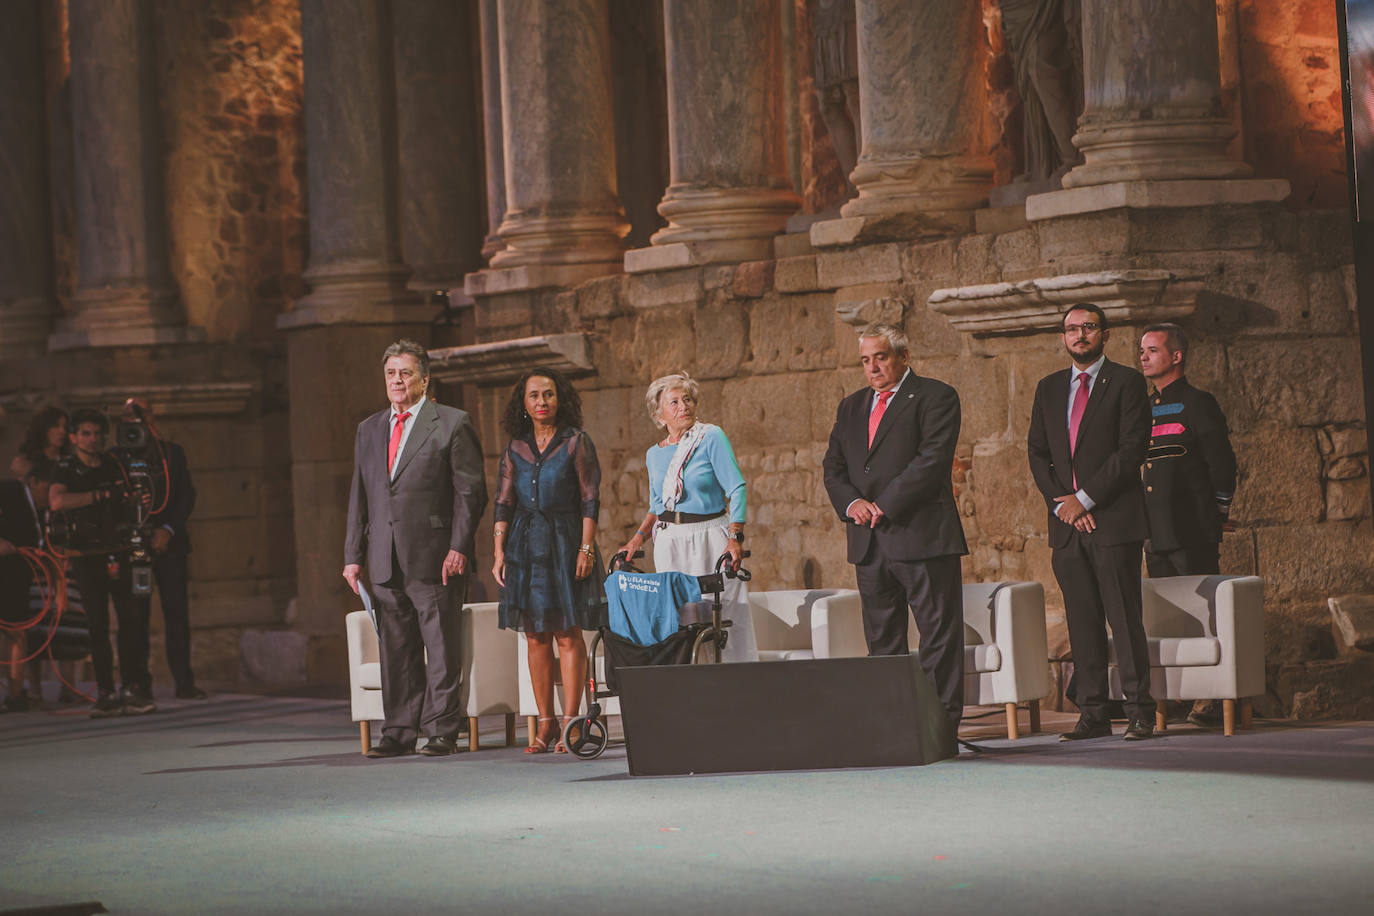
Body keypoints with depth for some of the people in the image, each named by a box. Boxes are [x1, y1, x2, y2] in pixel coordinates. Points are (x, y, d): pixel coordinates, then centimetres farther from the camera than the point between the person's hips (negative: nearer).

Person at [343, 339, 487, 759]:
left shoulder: (452, 424, 1)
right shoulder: (369, 430, 17)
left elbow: (470, 492, -3)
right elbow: (358, 499, 18)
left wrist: (458, 548, -12)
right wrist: (353, 555, 11)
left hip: (434, 558, -5)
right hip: (386, 561, 5)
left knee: (441, 647, -2)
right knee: (395, 649, 6)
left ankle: (442, 731, 3)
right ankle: (400, 732, 11)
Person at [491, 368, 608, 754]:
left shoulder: (576, 442, 2)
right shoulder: (515, 448, 11)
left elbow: (590, 498, -2)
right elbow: (503, 503, 10)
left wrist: (586, 547, -10)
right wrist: (499, 551, 1)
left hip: (565, 542, -3)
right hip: (525, 546, 3)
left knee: (568, 635, -6)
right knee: (535, 637, 2)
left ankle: (570, 722, -5)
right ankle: (546, 724, 7)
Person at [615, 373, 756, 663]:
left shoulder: (711, 437, -2)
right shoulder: (654, 454, 13)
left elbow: (737, 489, -9)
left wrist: (735, 537, -21)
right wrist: (638, 539, 5)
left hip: (709, 538, -4)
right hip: (668, 542, 4)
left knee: (723, 619, -8)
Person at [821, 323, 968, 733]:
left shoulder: (935, 397, -1)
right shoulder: (851, 407, 19)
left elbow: (932, 460, -12)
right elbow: (834, 467, 15)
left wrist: (884, 507, -15)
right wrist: (852, 503, -6)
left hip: (921, 535, -6)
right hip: (869, 543, 6)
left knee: (938, 634, -5)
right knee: (881, 639, 7)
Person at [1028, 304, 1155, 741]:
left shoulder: (1126, 382, 0)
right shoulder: (1049, 388, 17)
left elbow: (1131, 449, -8)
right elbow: (1037, 452, 14)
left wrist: (1084, 499, -11)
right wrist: (1060, 503, -2)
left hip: (1114, 520, -5)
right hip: (1067, 524, 5)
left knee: (1125, 618, -6)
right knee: (1082, 622, 4)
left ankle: (1139, 711, -2)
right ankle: (1093, 713, 7)